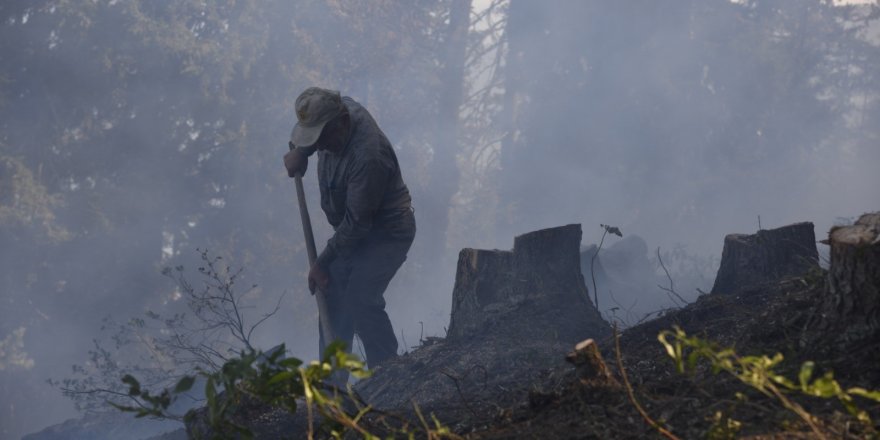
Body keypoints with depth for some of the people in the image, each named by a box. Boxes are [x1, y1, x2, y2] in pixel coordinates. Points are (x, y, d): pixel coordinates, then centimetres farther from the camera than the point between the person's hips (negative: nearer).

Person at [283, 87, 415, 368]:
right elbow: (308, 134, 19)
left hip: (387, 233, -9)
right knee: (333, 299, 6)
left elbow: (357, 223, -29)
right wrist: (299, 152, -1)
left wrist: (323, 263, -21)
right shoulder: (340, 107, -10)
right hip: (352, 230, 9)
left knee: (361, 300, -23)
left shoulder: (368, 157, -36)